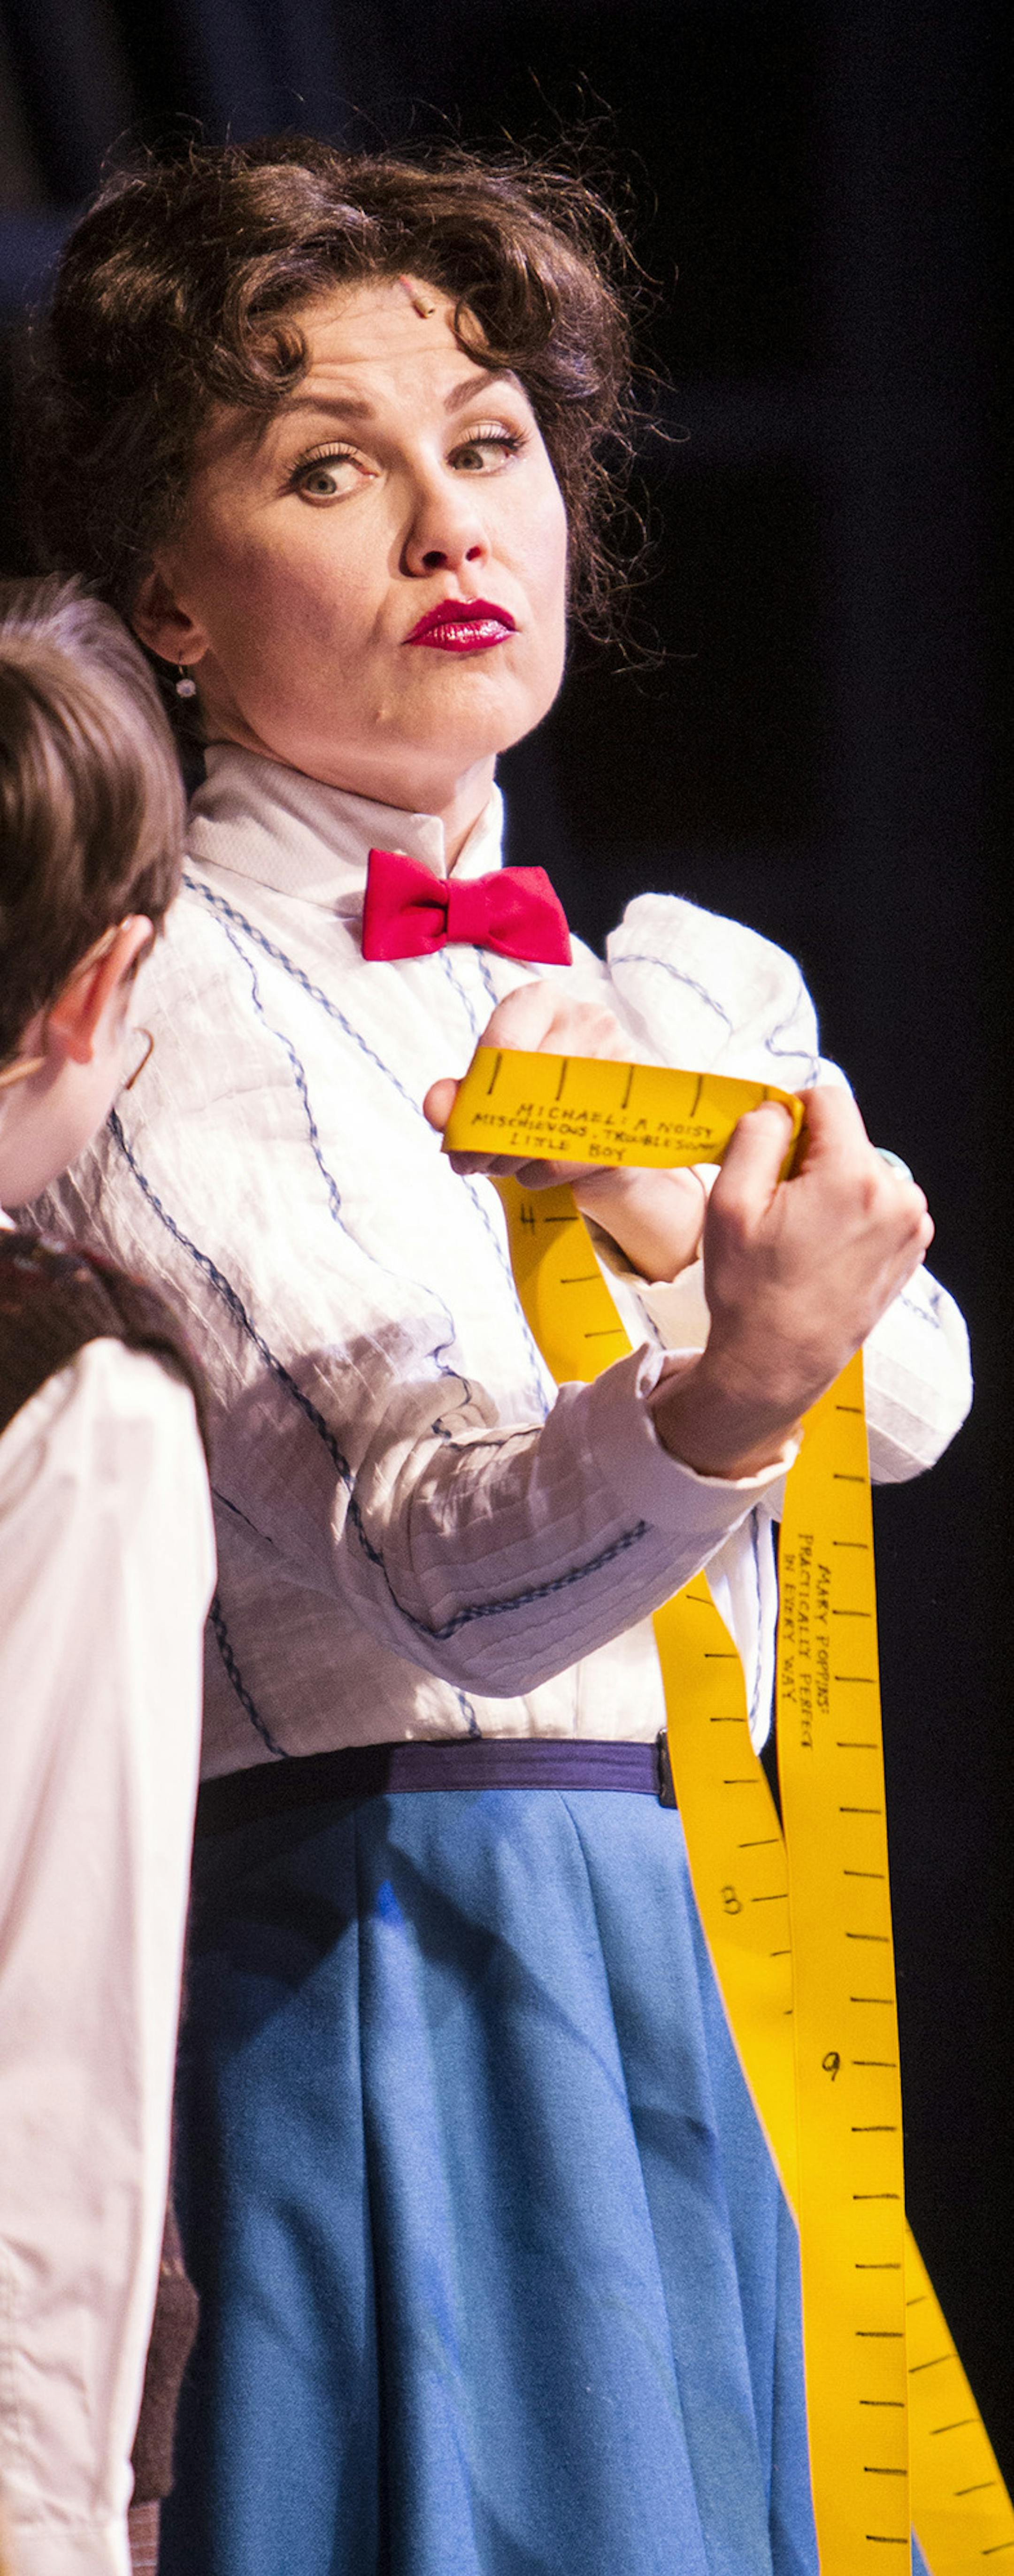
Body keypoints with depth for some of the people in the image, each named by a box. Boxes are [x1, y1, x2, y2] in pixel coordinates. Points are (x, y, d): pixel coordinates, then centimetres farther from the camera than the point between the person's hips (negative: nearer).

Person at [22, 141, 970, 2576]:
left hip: (697, 1962, 7)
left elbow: (918, 1396, 11)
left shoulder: (667, 983, 16)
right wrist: (731, 1390, -41)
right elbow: (430, 1566, -22)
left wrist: (665, 1209, -8)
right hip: (384, 1971, -7)